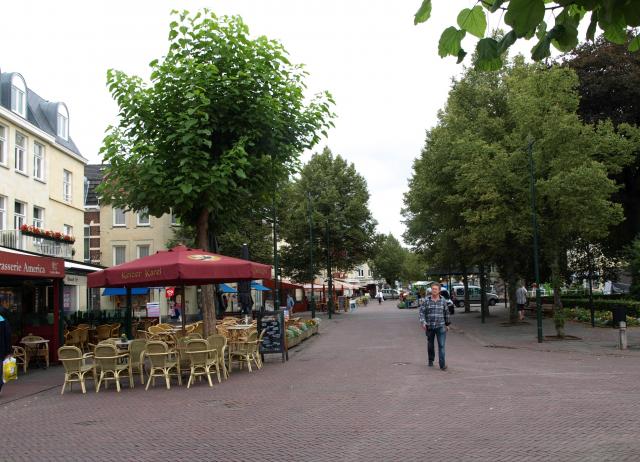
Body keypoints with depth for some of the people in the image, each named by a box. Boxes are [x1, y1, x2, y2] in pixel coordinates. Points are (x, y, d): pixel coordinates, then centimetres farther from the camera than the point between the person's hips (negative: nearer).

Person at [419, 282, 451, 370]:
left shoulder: (443, 300, 3)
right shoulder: (426, 300, -1)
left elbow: (446, 313, 12)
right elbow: (422, 312, -3)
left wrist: (447, 324, 15)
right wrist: (423, 322, -16)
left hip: (440, 326, 0)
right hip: (429, 326, 0)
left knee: (441, 345, -9)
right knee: (430, 345, 13)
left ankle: (442, 364, -11)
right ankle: (431, 360, 34)